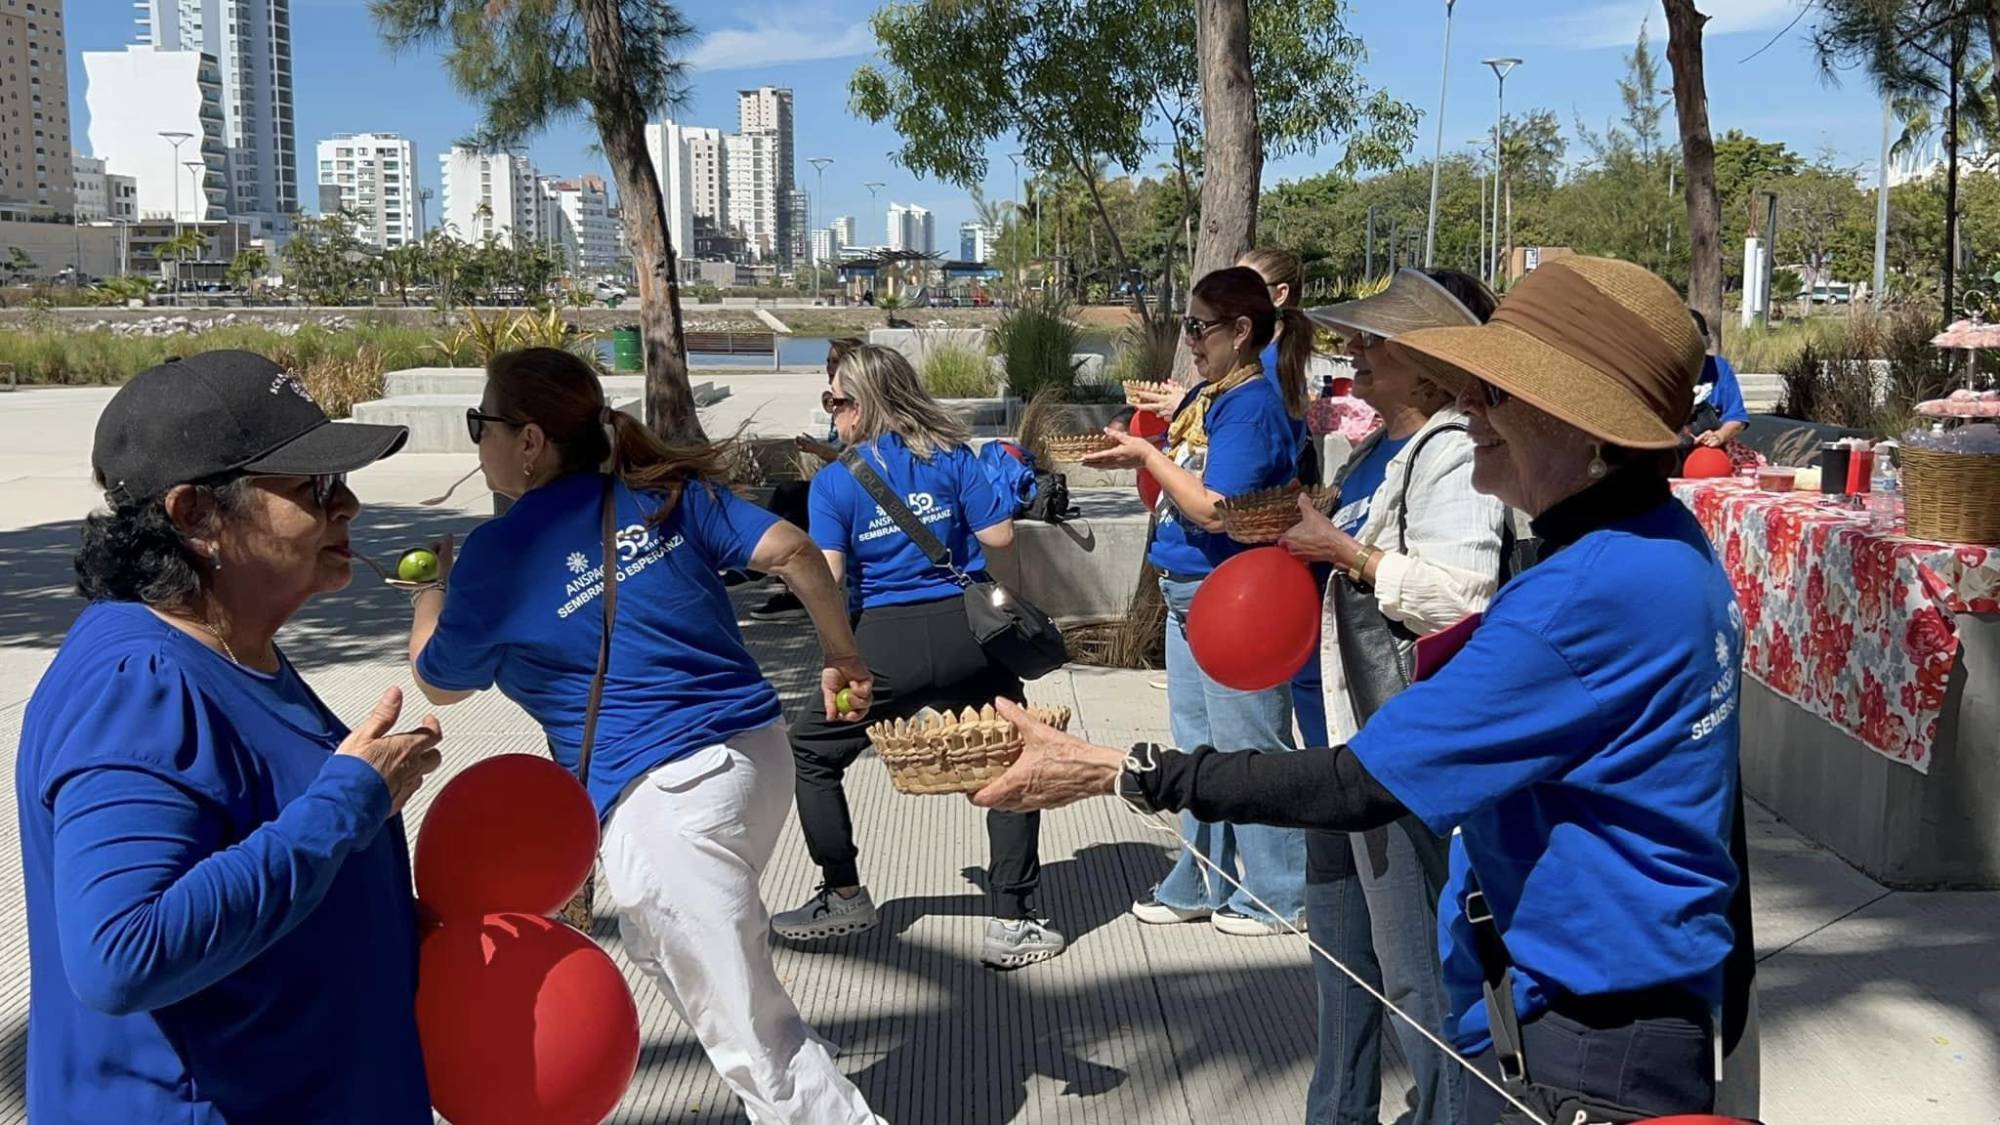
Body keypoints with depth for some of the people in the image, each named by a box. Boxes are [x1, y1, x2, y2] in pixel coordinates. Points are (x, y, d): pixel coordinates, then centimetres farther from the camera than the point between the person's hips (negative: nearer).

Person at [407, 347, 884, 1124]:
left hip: (662, 800, -8)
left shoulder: (494, 556, -3)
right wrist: (842, 656, 9)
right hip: (758, 752, 8)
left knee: (754, 1037, -2)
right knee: (657, 945, 30)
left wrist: (432, 592, 33)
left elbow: (439, 684, 14)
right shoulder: (664, 490, 7)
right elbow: (789, 550, -2)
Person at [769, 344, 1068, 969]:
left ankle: (844, 897, 26)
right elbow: (999, 535, 1)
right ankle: (1011, 922, 7)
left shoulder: (833, 481, 0)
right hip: (967, 634, 2)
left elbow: (826, 579, -7)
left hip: (886, 647, -1)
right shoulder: (950, 455, 4)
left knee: (811, 755, 20)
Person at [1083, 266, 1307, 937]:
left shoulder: (1252, 407, -18)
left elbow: (1213, 508, -24)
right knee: (1197, 744, 17)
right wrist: (1133, 456, 2)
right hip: (1186, 594, 10)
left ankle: (1278, 895, 14)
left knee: (1249, 747, 1)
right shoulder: (1203, 397, 11)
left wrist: (1148, 457, -15)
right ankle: (1200, 885, 29)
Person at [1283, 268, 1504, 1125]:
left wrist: (1341, 550, -23)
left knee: (1414, 965, -2)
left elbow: (1457, 594, -30)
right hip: (1347, 732, 11)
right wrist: (1307, 536, 9)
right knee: (1340, 941, 22)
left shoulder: (1452, 455, -17)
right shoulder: (1386, 446, 12)